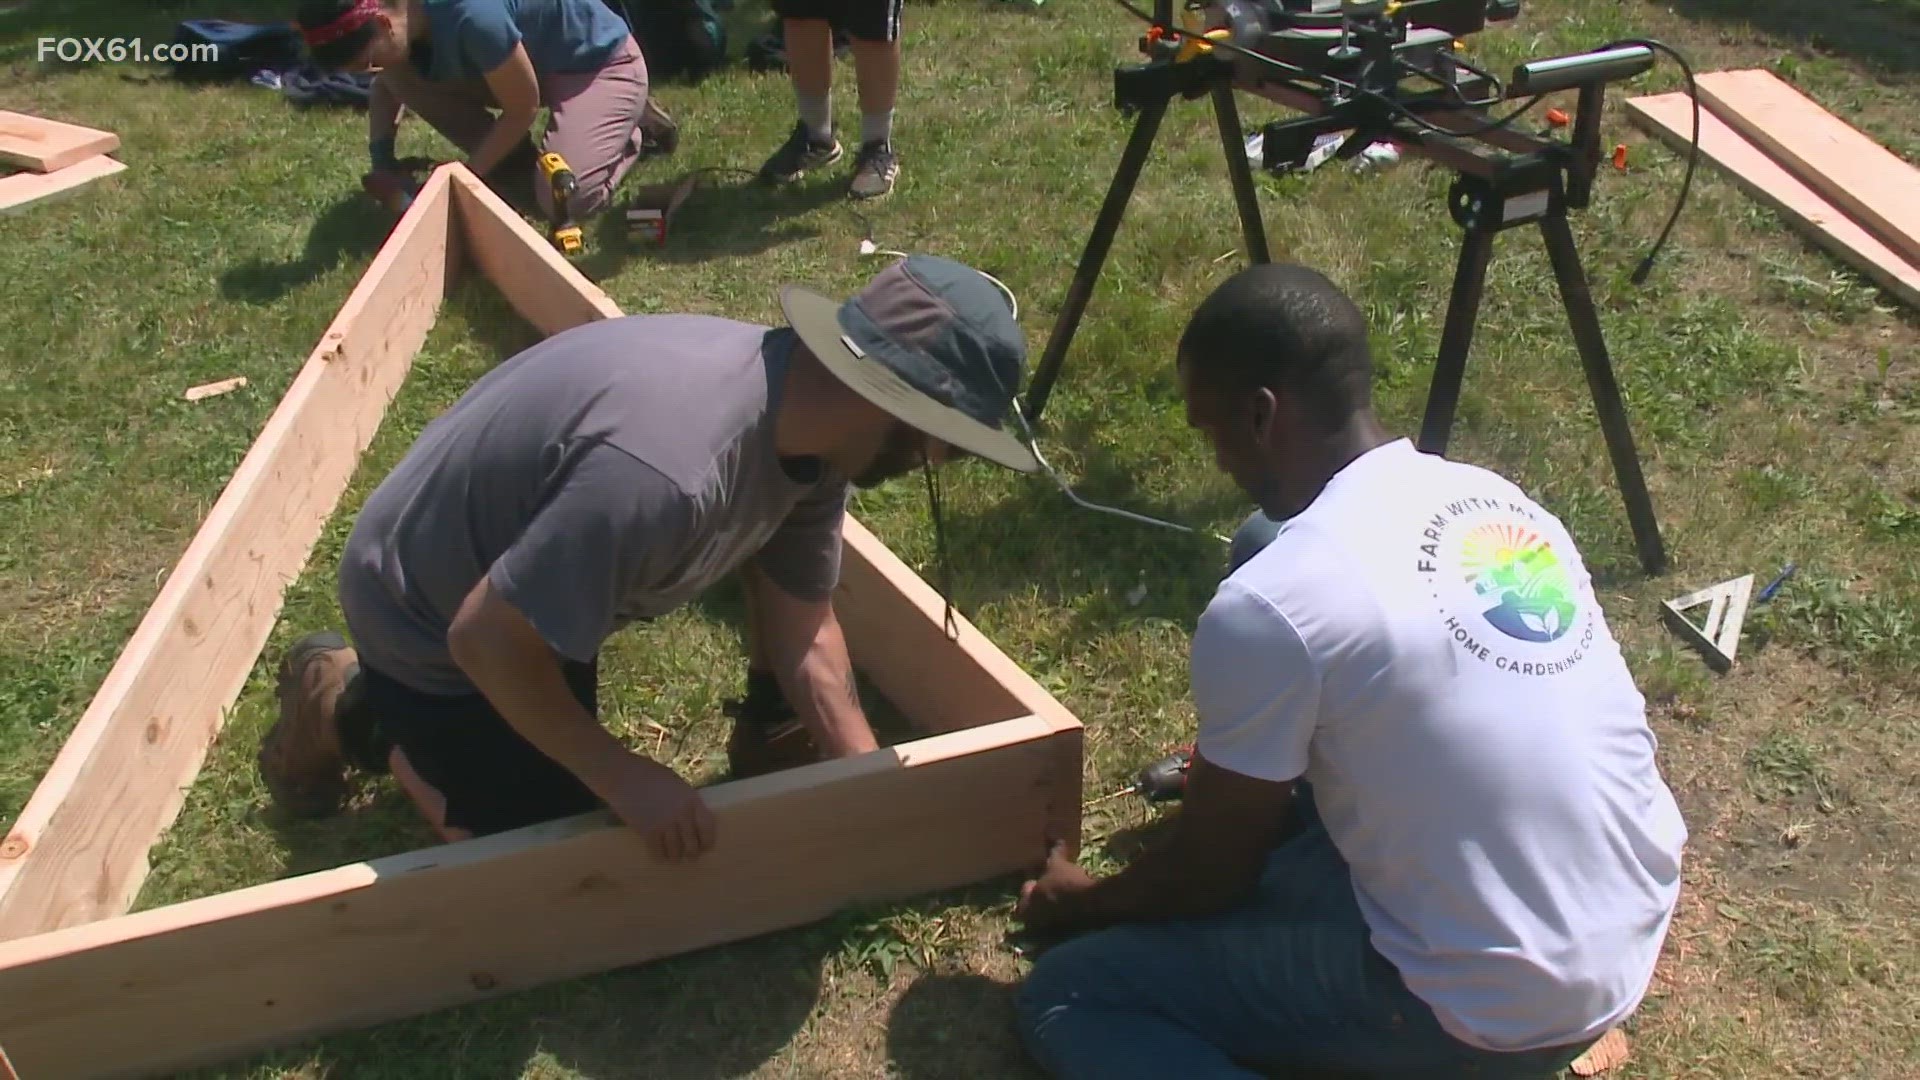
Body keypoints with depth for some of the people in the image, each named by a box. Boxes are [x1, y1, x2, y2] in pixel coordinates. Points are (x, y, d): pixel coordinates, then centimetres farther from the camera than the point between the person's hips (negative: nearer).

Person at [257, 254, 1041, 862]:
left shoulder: (809, 422, -16)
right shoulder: (662, 471, -44)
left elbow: (802, 631, -6)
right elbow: (486, 640, -33)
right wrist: (623, 776, -22)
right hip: (429, 622, -7)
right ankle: (353, 706, 15)